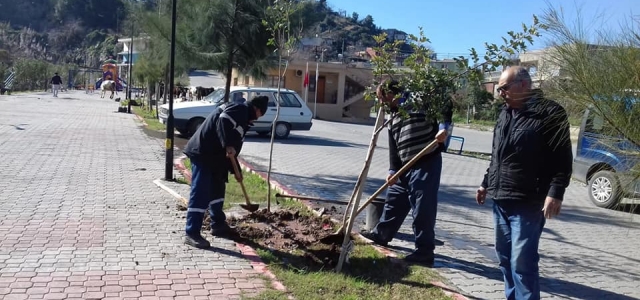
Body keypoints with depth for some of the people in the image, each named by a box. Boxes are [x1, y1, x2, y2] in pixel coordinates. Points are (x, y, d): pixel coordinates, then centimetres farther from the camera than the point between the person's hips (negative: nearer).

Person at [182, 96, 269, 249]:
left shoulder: (241, 118, 26)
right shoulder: (241, 109, -5)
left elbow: (233, 149, 29)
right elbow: (223, 120, -26)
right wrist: (228, 145, -32)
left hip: (213, 156, 11)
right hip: (202, 153, -11)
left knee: (217, 189, 21)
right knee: (200, 194, -11)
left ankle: (218, 225, 33)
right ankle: (192, 234, -9)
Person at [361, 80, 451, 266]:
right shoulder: (392, 117, 18)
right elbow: (393, 146, 14)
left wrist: (443, 128, -24)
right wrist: (393, 169, 4)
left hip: (427, 163, -9)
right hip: (405, 166, 9)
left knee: (423, 209, -6)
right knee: (394, 201, 22)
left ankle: (424, 252, 3)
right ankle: (381, 235, 40)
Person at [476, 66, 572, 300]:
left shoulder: (550, 113, -9)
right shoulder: (506, 113, 15)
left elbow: (562, 158, -12)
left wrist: (555, 193, -20)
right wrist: (487, 183, 25)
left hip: (528, 203, -8)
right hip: (500, 200, 8)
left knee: (522, 262, -8)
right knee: (505, 258, 14)